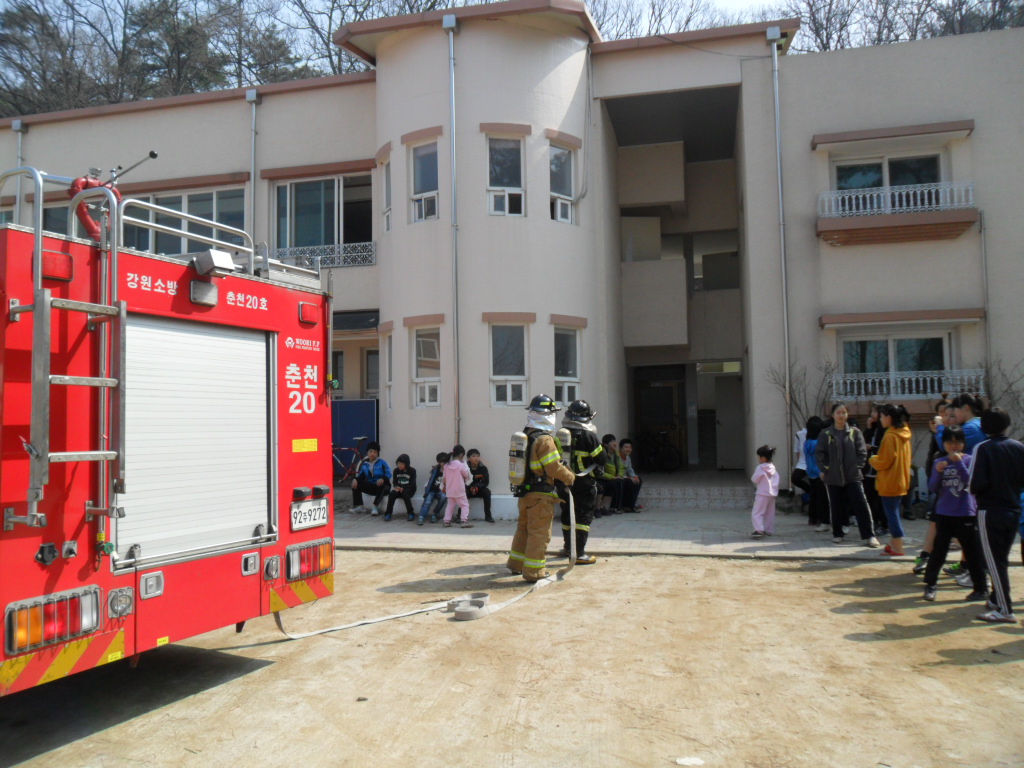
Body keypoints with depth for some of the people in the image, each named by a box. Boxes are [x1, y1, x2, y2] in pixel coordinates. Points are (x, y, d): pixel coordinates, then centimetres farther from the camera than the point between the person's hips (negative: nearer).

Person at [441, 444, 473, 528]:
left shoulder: (447, 465, 2)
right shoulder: (461, 465, -14)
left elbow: (444, 478, 7)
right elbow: (467, 475, -6)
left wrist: (444, 487, 21)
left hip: (450, 490, 5)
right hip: (459, 490, -5)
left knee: (450, 506, 16)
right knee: (465, 505, 2)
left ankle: (447, 521, 12)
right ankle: (465, 521, -9)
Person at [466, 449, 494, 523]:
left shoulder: (483, 467, -9)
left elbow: (486, 481, -7)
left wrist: (477, 487, -24)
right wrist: (471, 488, -29)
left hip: (479, 489, 2)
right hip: (468, 490, -2)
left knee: (487, 492, -24)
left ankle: (488, 515, -14)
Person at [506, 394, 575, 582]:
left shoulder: (524, 436, 9)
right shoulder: (545, 440, -18)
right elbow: (554, 468, -21)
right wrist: (570, 478, -5)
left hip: (525, 492, 8)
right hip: (541, 494, -8)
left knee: (523, 528, 21)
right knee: (539, 533, 0)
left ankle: (516, 563, 32)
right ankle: (534, 571, 4)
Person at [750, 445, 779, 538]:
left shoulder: (760, 468, -15)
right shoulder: (773, 468, 8)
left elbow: (754, 479, -11)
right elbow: (776, 479, 11)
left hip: (762, 494, -8)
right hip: (772, 493, 8)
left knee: (756, 513, -8)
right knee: (770, 513, 15)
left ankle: (759, 530, -21)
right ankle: (769, 530, 19)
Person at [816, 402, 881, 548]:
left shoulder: (854, 432, 4)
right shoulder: (826, 434, 2)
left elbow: (862, 452, 3)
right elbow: (819, 453, 2)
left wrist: (857, 466, -5)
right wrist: (825, 469, -5)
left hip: (853, 476, 0)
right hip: (833, 477, 0)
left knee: (861, 505, -6)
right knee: (836, 507, 8)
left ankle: (868, 536, -1)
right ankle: (837, 534, 21)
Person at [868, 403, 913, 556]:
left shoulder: (890, 436, -18)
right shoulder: (904, 434, 8)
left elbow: (884, 462, -18)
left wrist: (872, 460, 0)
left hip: (889, 482, -9)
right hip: (901, 480, 9)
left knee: (891, 514, -2)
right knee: (894, 513, 16)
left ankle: (898, 548, 2)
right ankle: (893, 544, 22)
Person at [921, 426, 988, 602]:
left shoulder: (969, 460, -2)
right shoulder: (939, 463, 5)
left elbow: (970, 481, -16)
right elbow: (932, 488, -1)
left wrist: (958, 462, -21)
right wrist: (938, 472, -17)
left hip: (965, 514, -2)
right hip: (943, 514, 2)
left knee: (973, 553, 5)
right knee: (938, 551, 5)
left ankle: (981, 589, 16)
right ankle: (931, 585, 14)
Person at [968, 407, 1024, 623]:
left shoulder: (983, 449, -13)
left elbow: (976, 483, -18)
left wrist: (976, 491, 3)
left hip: (990, 511, -5)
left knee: (994, 561, -1)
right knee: (1001, 559, 18)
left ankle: (1005, 610, -1)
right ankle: (997, 599, 29)